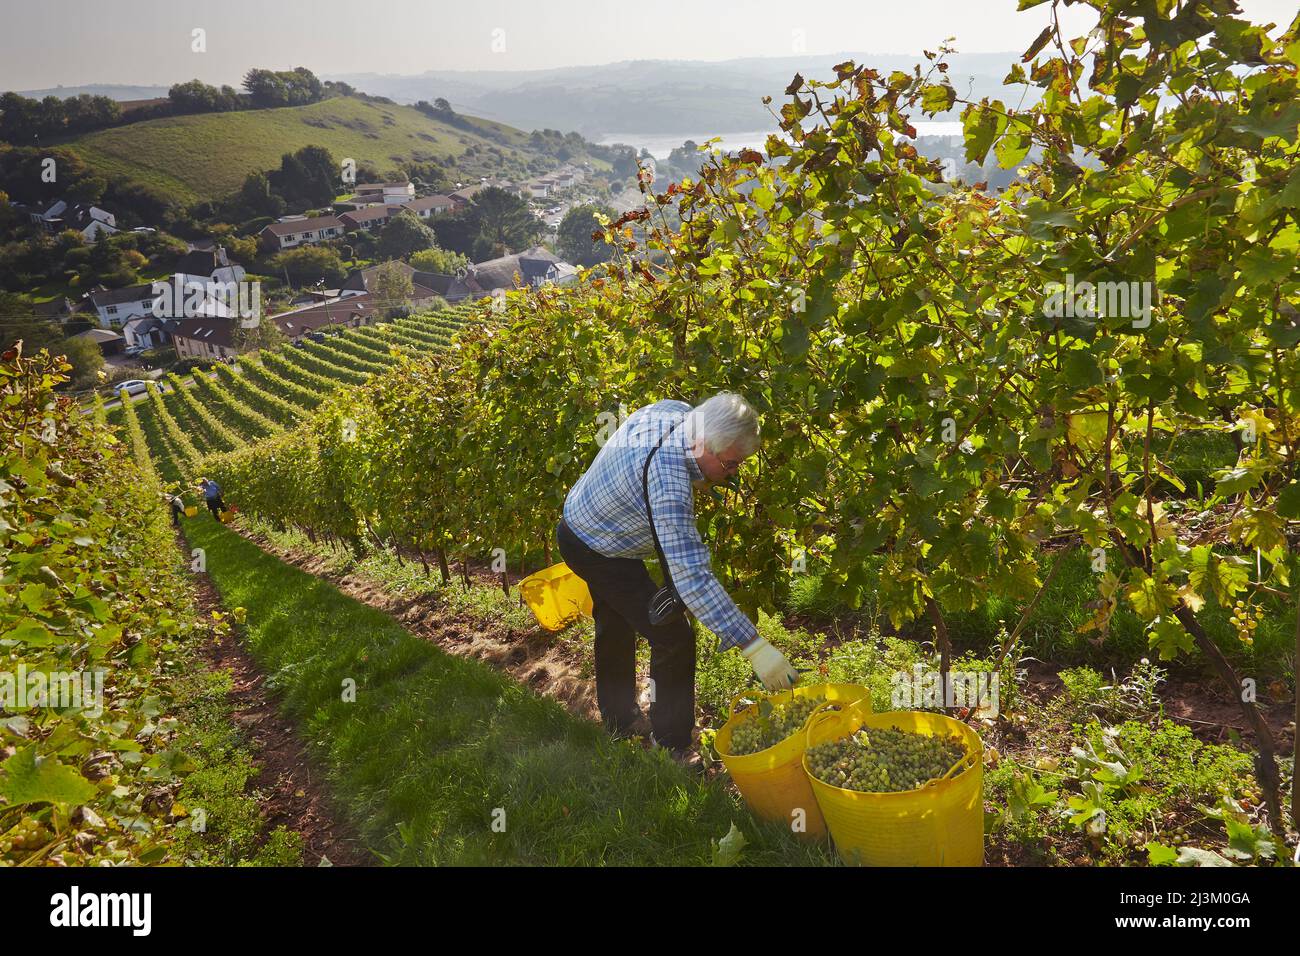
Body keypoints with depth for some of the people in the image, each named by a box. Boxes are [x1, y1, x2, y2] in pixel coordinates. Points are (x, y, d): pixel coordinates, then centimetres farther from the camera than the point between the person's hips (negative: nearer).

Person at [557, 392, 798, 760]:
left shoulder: (675, 409, -15)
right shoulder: (668, 482, -42)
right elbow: (692, 577, -45)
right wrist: (754, 646, -44)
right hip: (600, 553, -10)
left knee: (616, 626, 26)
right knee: (674, 637, -7)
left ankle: (618, 720, 47)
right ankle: (672, 749, 8)